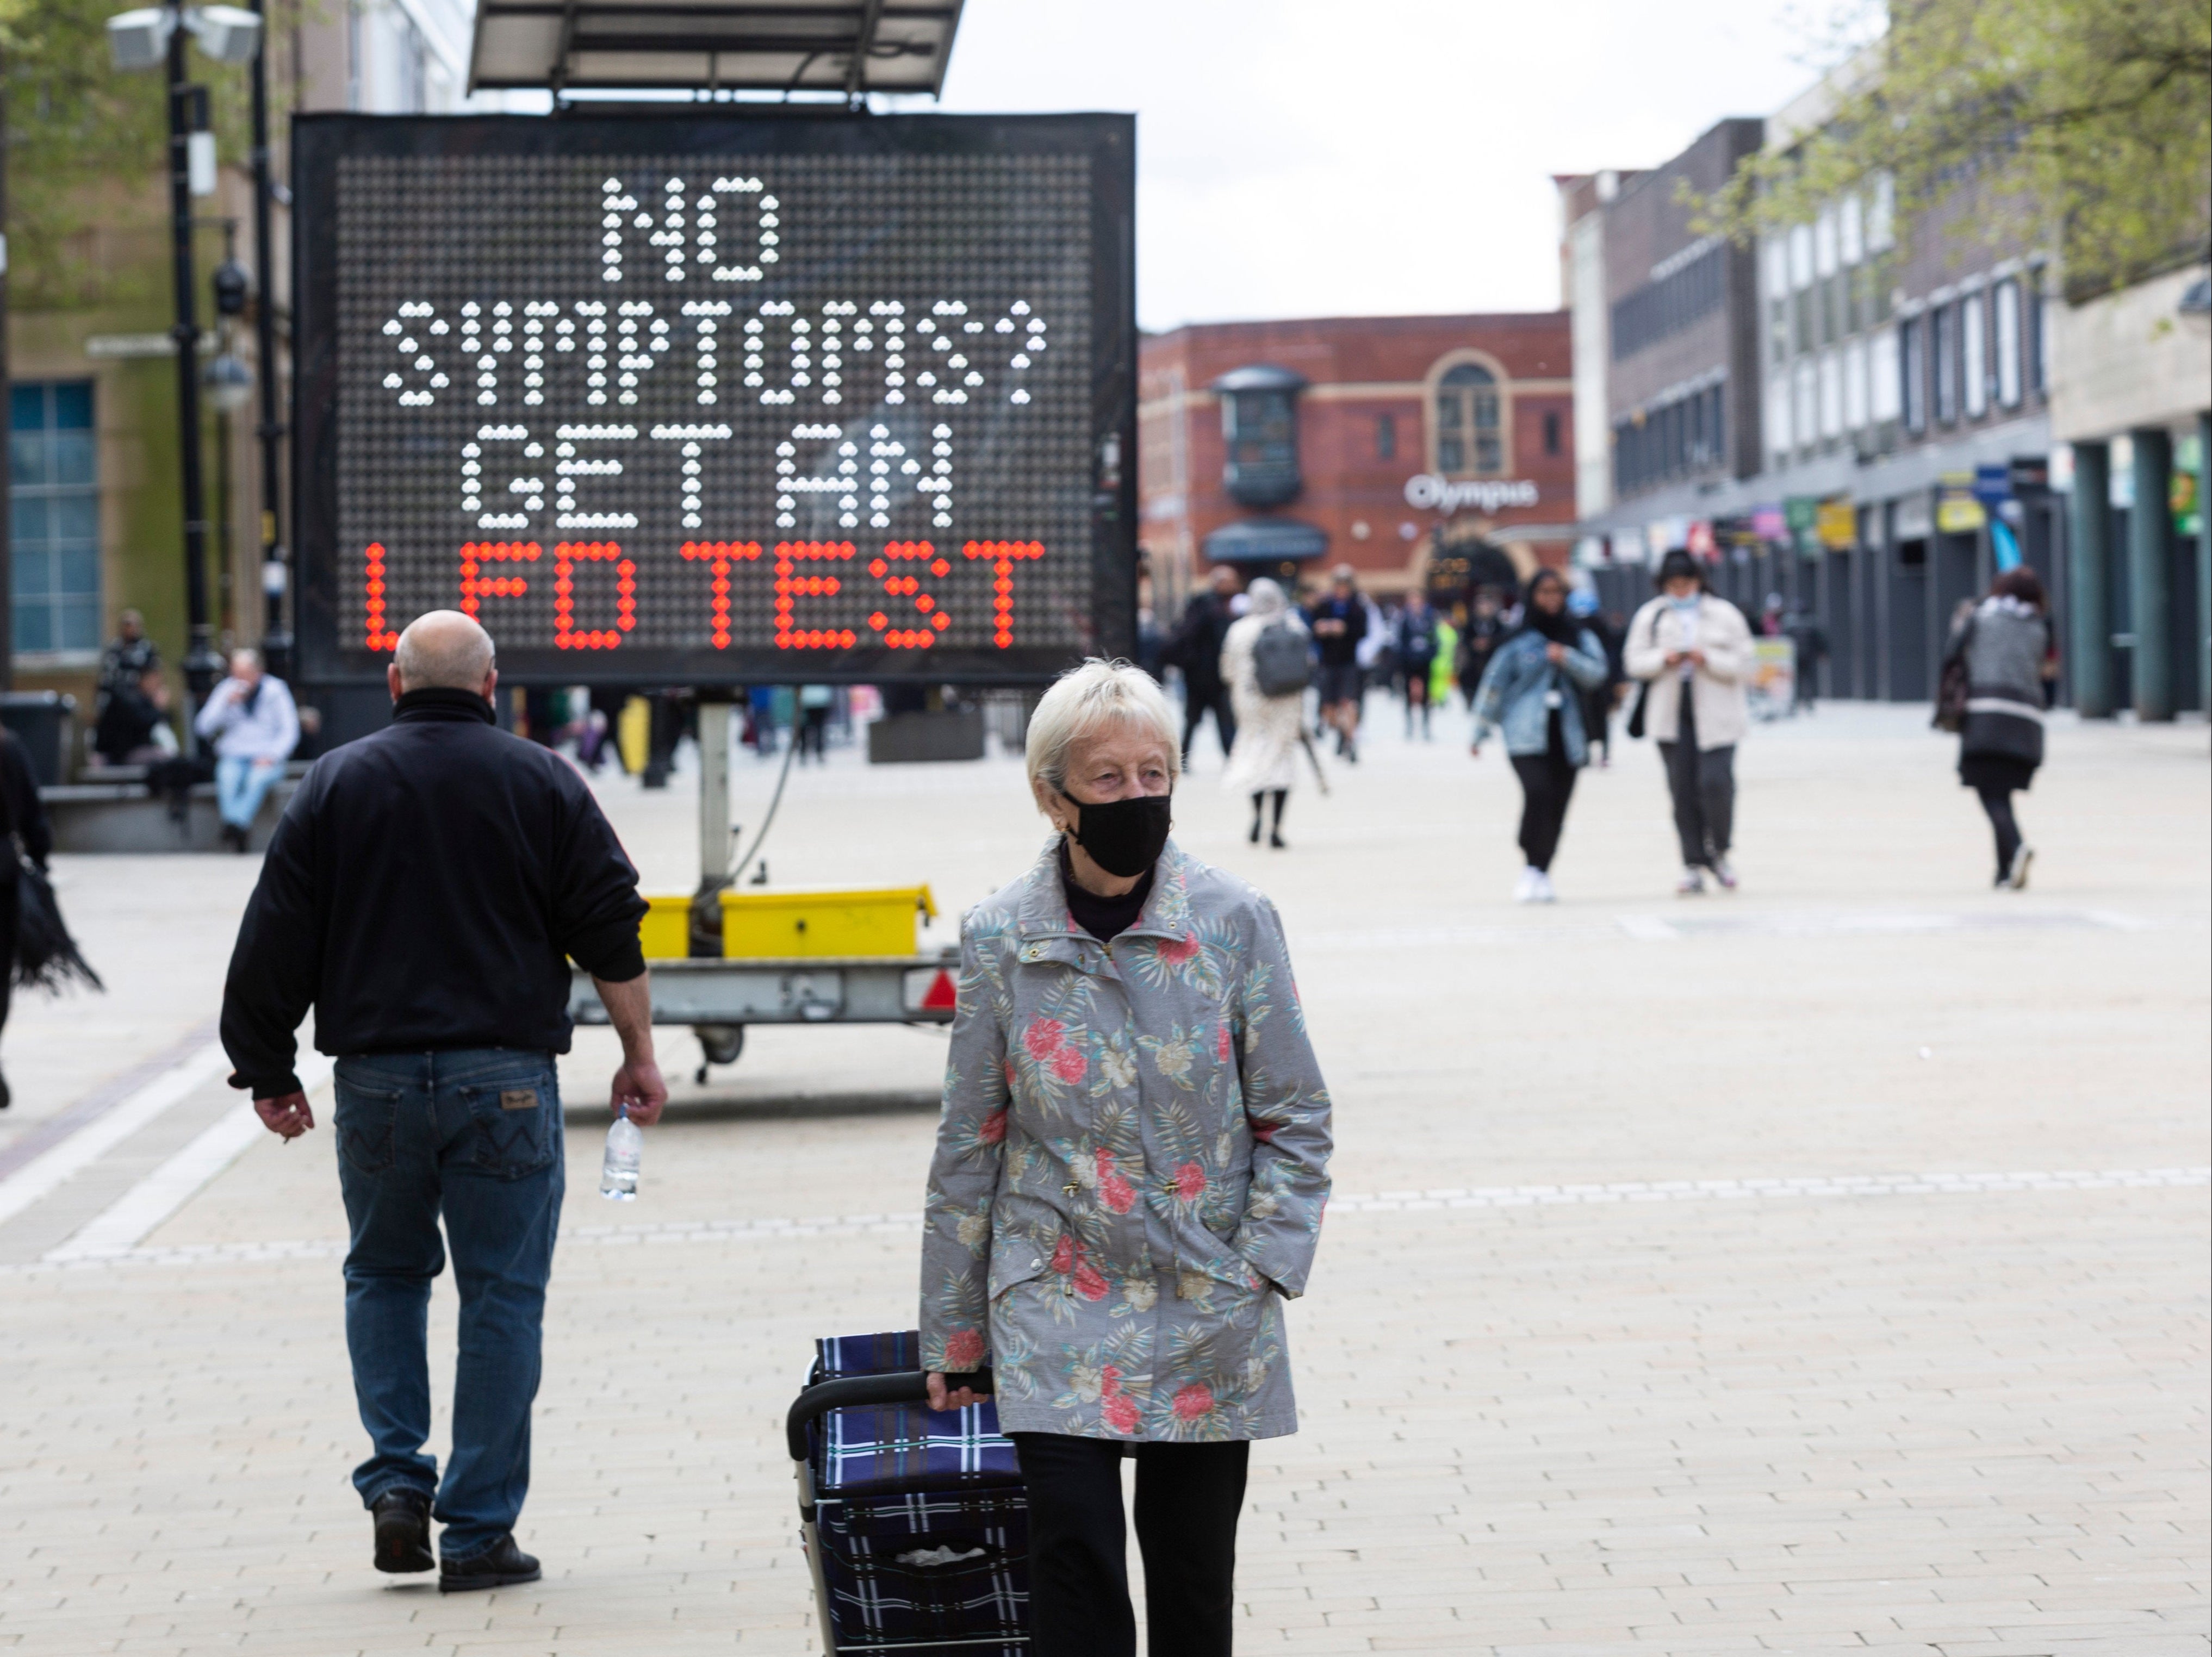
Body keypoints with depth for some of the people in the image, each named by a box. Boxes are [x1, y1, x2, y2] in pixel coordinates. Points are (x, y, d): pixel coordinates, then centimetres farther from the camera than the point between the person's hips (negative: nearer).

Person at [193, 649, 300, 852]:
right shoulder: (226, 690, 11)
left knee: (259, 779, -36)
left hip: (267, 759, -1)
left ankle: (236, 823, -54)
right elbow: (204, 728, 5)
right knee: (227, 777, -34)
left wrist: (271, 757, -13)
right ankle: (239, 828, -50)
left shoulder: (276, 690, 4)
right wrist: (227, 704, -8)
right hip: (233, 757, 1)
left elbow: (290, 731, 2)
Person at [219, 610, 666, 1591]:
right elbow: (611, 930, 0)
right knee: (501, 1296, 4)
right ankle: (478, 1533, 4)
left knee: (384, 1276, 21)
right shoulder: (541, 783, 3)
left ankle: (396, 1480, 6)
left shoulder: (336, 784, 4)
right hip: (504, 1078, -1)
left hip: (376, 1077, 1)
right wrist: (639, 1056, 7)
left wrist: (268, 1071, 11)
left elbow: (275, 946, 3)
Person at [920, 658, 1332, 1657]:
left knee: (1193, 1570, 8)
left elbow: (1297, 1119, 2)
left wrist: (1260, 1269, -9)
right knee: (1074, 1550, -10)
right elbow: (969, 1147, 4)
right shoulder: (1000, 939, -3)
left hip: (1208, 1312, 1)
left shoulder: (1234, 921, -5)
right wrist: (953, 1338, 7)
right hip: (1057, 1303, -1)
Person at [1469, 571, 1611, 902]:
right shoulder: (1517, 639, 5)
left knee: (1557, 806, -1)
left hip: (1567, 735, 3)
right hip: (1526, 735, -3)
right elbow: (1494, 684, 8)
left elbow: (1597, 673, 1)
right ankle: (1532, 867, -11)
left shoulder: (1579, 635, 12)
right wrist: (1480, 733, 9)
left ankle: (1541, 874, 10)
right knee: (1538, 791, -22)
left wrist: (1567, 658, -17)